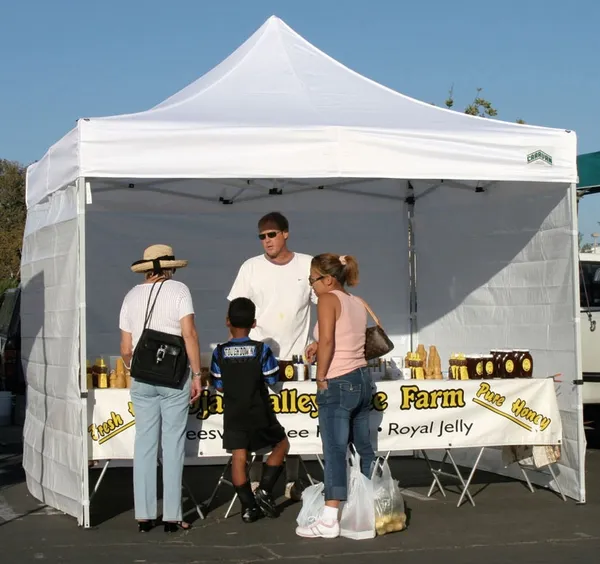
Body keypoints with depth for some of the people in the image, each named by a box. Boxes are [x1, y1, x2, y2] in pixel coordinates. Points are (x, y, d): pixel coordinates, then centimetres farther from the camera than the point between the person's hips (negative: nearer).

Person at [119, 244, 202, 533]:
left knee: (144, 444, 7)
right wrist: (196, 374, -6)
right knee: (173, 444, 2)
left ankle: (144, 515, 8)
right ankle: (172, 516, 3)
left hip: (141, 378, 3)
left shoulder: (132, 296, 9)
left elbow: (125, 349, 7)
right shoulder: (178, 290, -1)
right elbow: (189, 334, -10)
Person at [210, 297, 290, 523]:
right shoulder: (262, 349, -9)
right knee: (282, 444, 18)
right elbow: (272, 380, -2)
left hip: (234, 415, 1)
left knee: (238, 457, 5)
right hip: (260, 414, -1)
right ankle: (264, 489, 7)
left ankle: (248, 506, 4)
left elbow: (219, 386, 2)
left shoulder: (220, 352, -5)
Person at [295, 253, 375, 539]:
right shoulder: (358, 303, 15)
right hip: (362, 379, 9)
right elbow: (352, 341, 14)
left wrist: (321, 375, -13)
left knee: (335, 450, -9)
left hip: (337, 384, -9)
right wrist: (318, 347, 16)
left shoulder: (328, 300, -9)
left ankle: (329, 520, -10)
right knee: (364, 448, 15)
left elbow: (326, 340, -21)